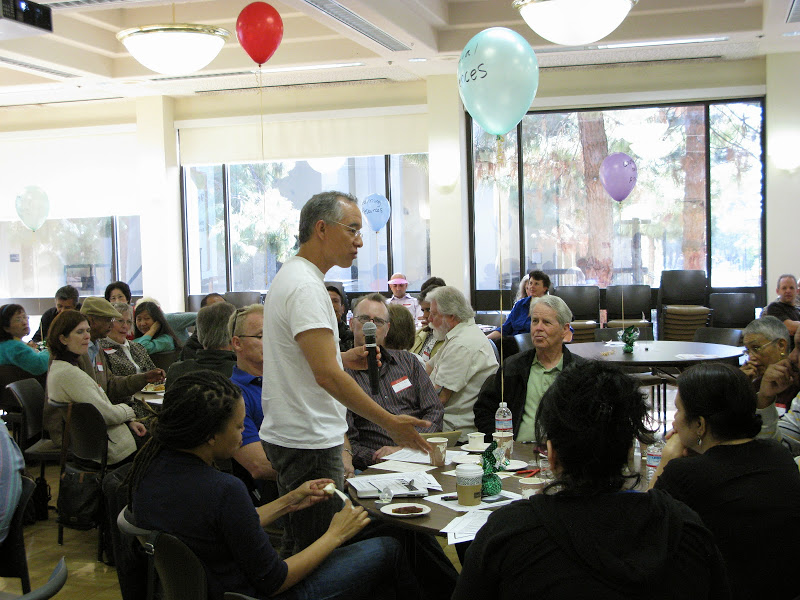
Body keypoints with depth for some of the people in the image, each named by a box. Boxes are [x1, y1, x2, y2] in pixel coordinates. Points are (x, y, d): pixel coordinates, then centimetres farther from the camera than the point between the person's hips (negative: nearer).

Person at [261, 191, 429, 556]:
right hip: (309, 442, -11)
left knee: (298, 545, 19)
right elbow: (326, 375, -27)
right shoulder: (305, 286, -19)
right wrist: (389, 423, -26)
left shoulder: (290, 277, 15)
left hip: (289, 434, 11)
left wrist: (343, 358, 10)